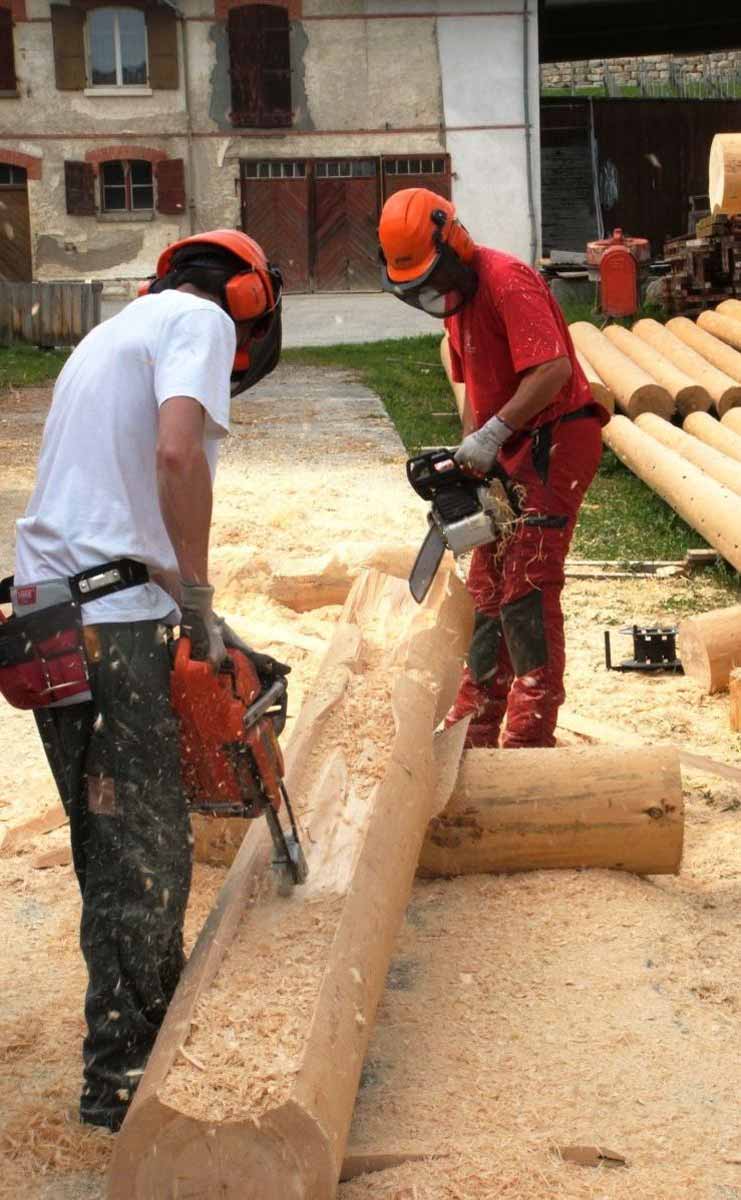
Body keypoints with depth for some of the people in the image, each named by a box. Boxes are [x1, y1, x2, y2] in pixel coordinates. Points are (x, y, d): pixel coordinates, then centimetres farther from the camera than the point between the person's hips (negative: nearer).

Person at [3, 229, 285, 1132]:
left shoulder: (111, 334, 26)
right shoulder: (200, 320, -1)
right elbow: (177, 453, -20)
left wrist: (185, 613, 20)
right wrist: (199, 602, -11)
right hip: (110, 625, -9)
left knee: (119, 848, 19)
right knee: (142, 859, 0)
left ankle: (161, 1014, 34)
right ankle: (118, 1081, 9)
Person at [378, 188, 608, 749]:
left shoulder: (506, 282, -19)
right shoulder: (454, 296, 11)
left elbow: (553, 370, -28)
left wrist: (492, 434, -27)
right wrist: (470, 457, 4)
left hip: (555, 443, -10)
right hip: (515, 451, 10)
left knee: (527, 588, -10)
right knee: (487, 588, 12)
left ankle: (531, 735, -3)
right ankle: (475, 729, 21)